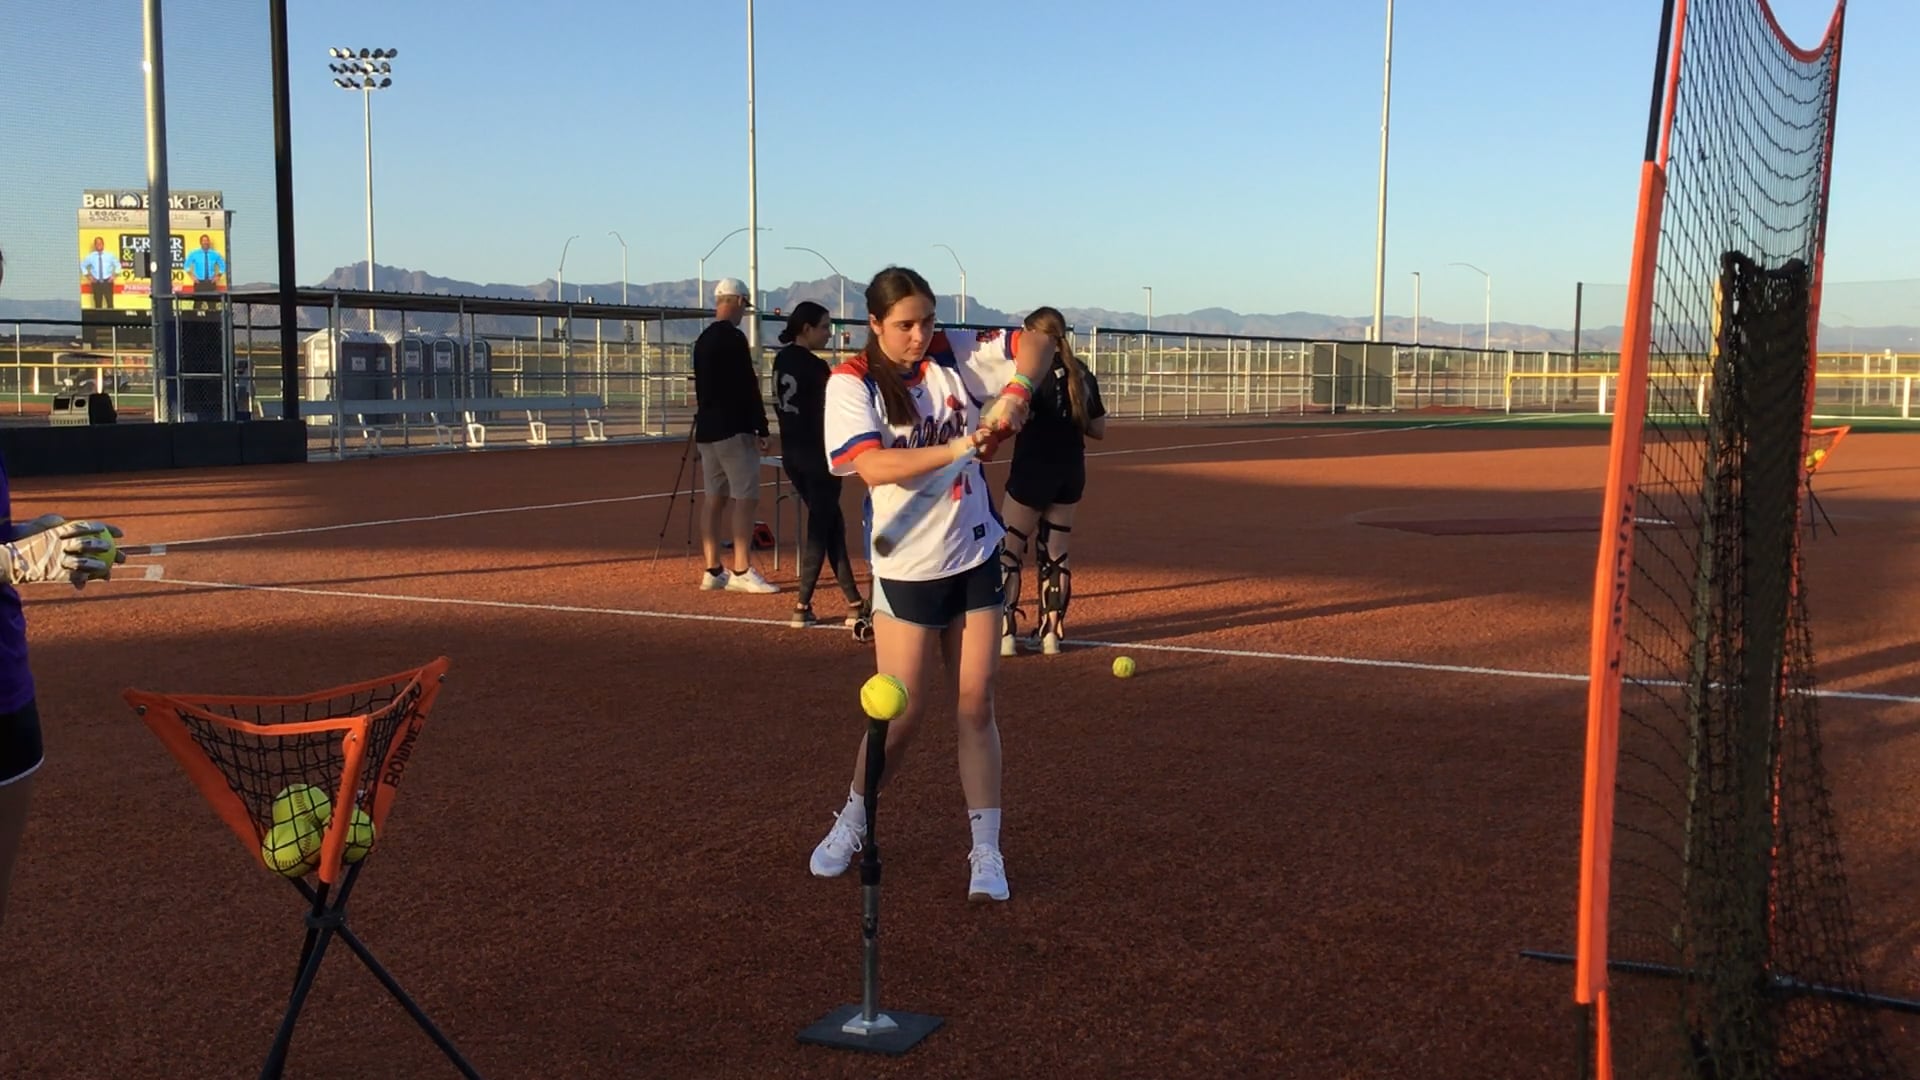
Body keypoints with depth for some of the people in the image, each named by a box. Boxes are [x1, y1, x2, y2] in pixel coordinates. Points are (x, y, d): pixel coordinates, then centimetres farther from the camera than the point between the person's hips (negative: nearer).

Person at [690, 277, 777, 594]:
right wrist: (760, 430, -13)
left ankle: (713, 571, 12)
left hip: (706, 429, 9)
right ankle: (741, 572, -12)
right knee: (746, 498, -8)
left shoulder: (702, 339, 15)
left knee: (715, 499, 10)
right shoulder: (733, 338, -12)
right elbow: (748, 388, -16)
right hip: (733, 429, -9)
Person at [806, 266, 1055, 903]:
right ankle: (852, 823, 26)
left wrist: (1017, 390, -17)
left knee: (976, 706, 5)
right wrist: (961, 447, -30)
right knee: (902, 712, 0)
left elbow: (1038, 342, 2)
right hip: (907, 569, -3)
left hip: (975, 557, 4)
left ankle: (986, 852, 12)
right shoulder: (851, 383, -11)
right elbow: (875, 467, -25)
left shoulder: (955, 355, 0)